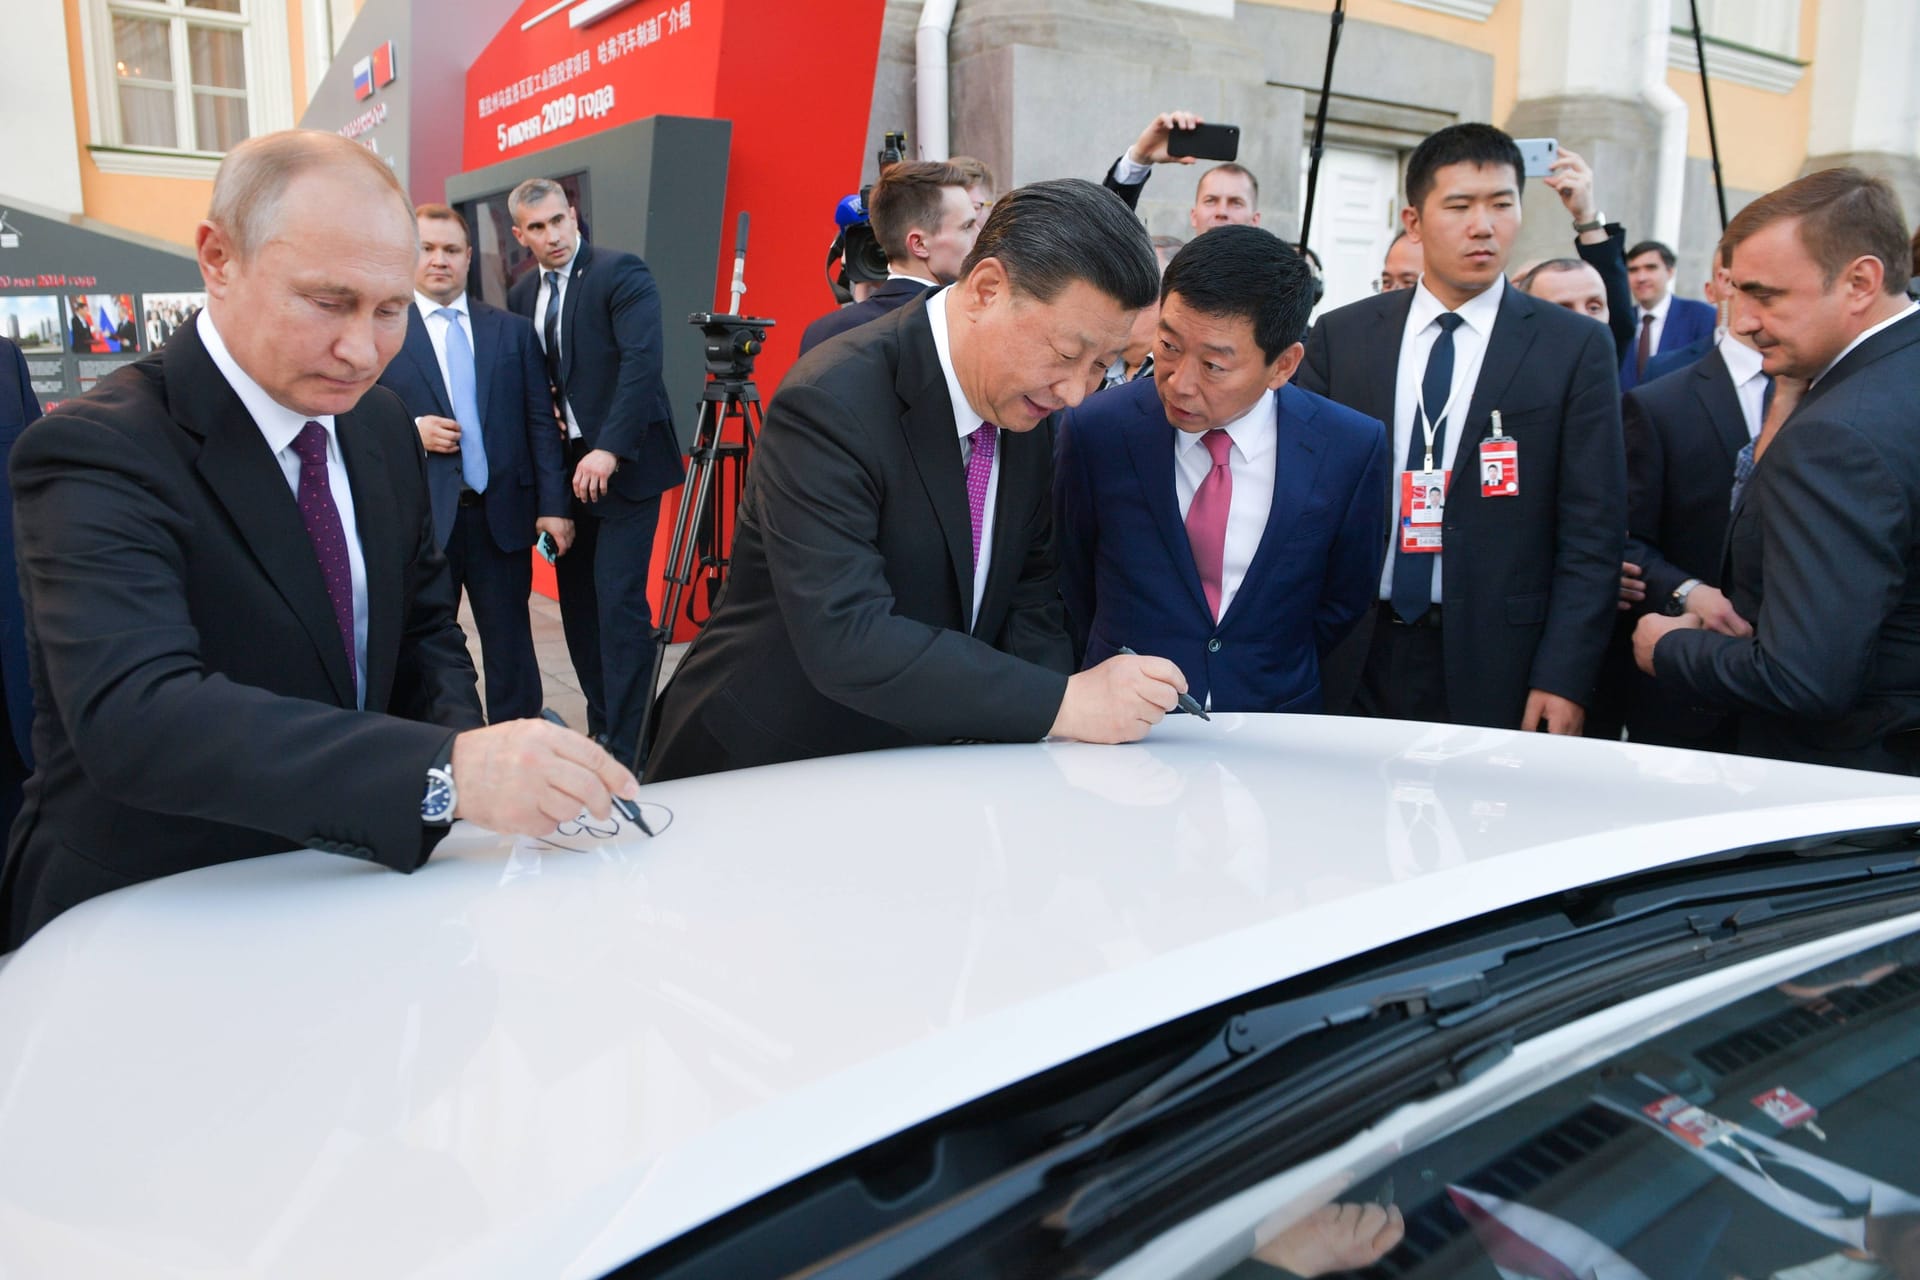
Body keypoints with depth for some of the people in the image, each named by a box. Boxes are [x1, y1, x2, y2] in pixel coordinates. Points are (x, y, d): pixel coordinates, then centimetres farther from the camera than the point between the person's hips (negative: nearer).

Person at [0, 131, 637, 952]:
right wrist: (444, 769, -43)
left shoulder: (382, 425, 4)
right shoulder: (96, 453, -18)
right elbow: (133, 716, -32)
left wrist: (467, 746, -9)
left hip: (350, 888, 6)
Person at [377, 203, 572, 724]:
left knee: (511, 647, 7)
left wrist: (553, 505, -1)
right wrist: (412, 430, -15)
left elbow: (541, 423, 6)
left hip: (502, 514, 2)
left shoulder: (514, 331, 9)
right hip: (421, 518, -1)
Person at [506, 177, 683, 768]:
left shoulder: (620, 272, -8)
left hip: (623, 461, -7)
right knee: (576, 600, 10)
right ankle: (600, 726, 21)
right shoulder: (521, 295, 13)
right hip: (564, 467, 7)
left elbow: (643, 362, -19)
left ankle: (627, 745, -5)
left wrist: (609, 450, -26)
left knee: (619, 598, -11)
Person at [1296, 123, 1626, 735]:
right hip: (1352, 659, 2)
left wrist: (1564, 679, -8)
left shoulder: (1576, 348, 1)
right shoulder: (1340, 336, 5)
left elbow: (1592, 532, -1)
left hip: (1494, 666, -1)